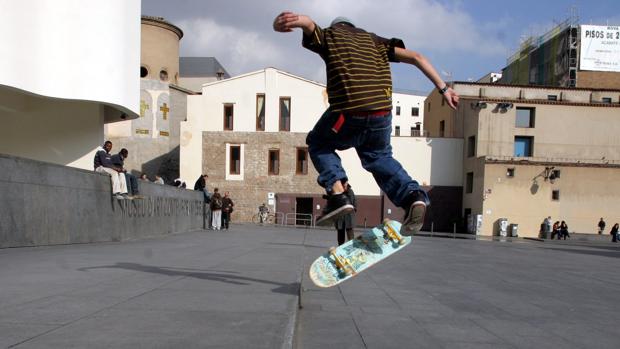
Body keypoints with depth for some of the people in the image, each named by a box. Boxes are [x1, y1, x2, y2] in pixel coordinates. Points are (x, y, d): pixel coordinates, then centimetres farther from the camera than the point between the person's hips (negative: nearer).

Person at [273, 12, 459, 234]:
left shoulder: (329, 35, 18)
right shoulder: (373, 40, 27)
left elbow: (308, 23, -7)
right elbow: (416, 57, 17)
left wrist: (284, 21, -29)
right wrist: (443, 88, 17)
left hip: (349, 113, -4)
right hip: (382, 113, 4)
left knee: (318, 144, 24)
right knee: (379, 156, 30)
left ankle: (337, 195, 2)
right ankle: (413, 195, 5)